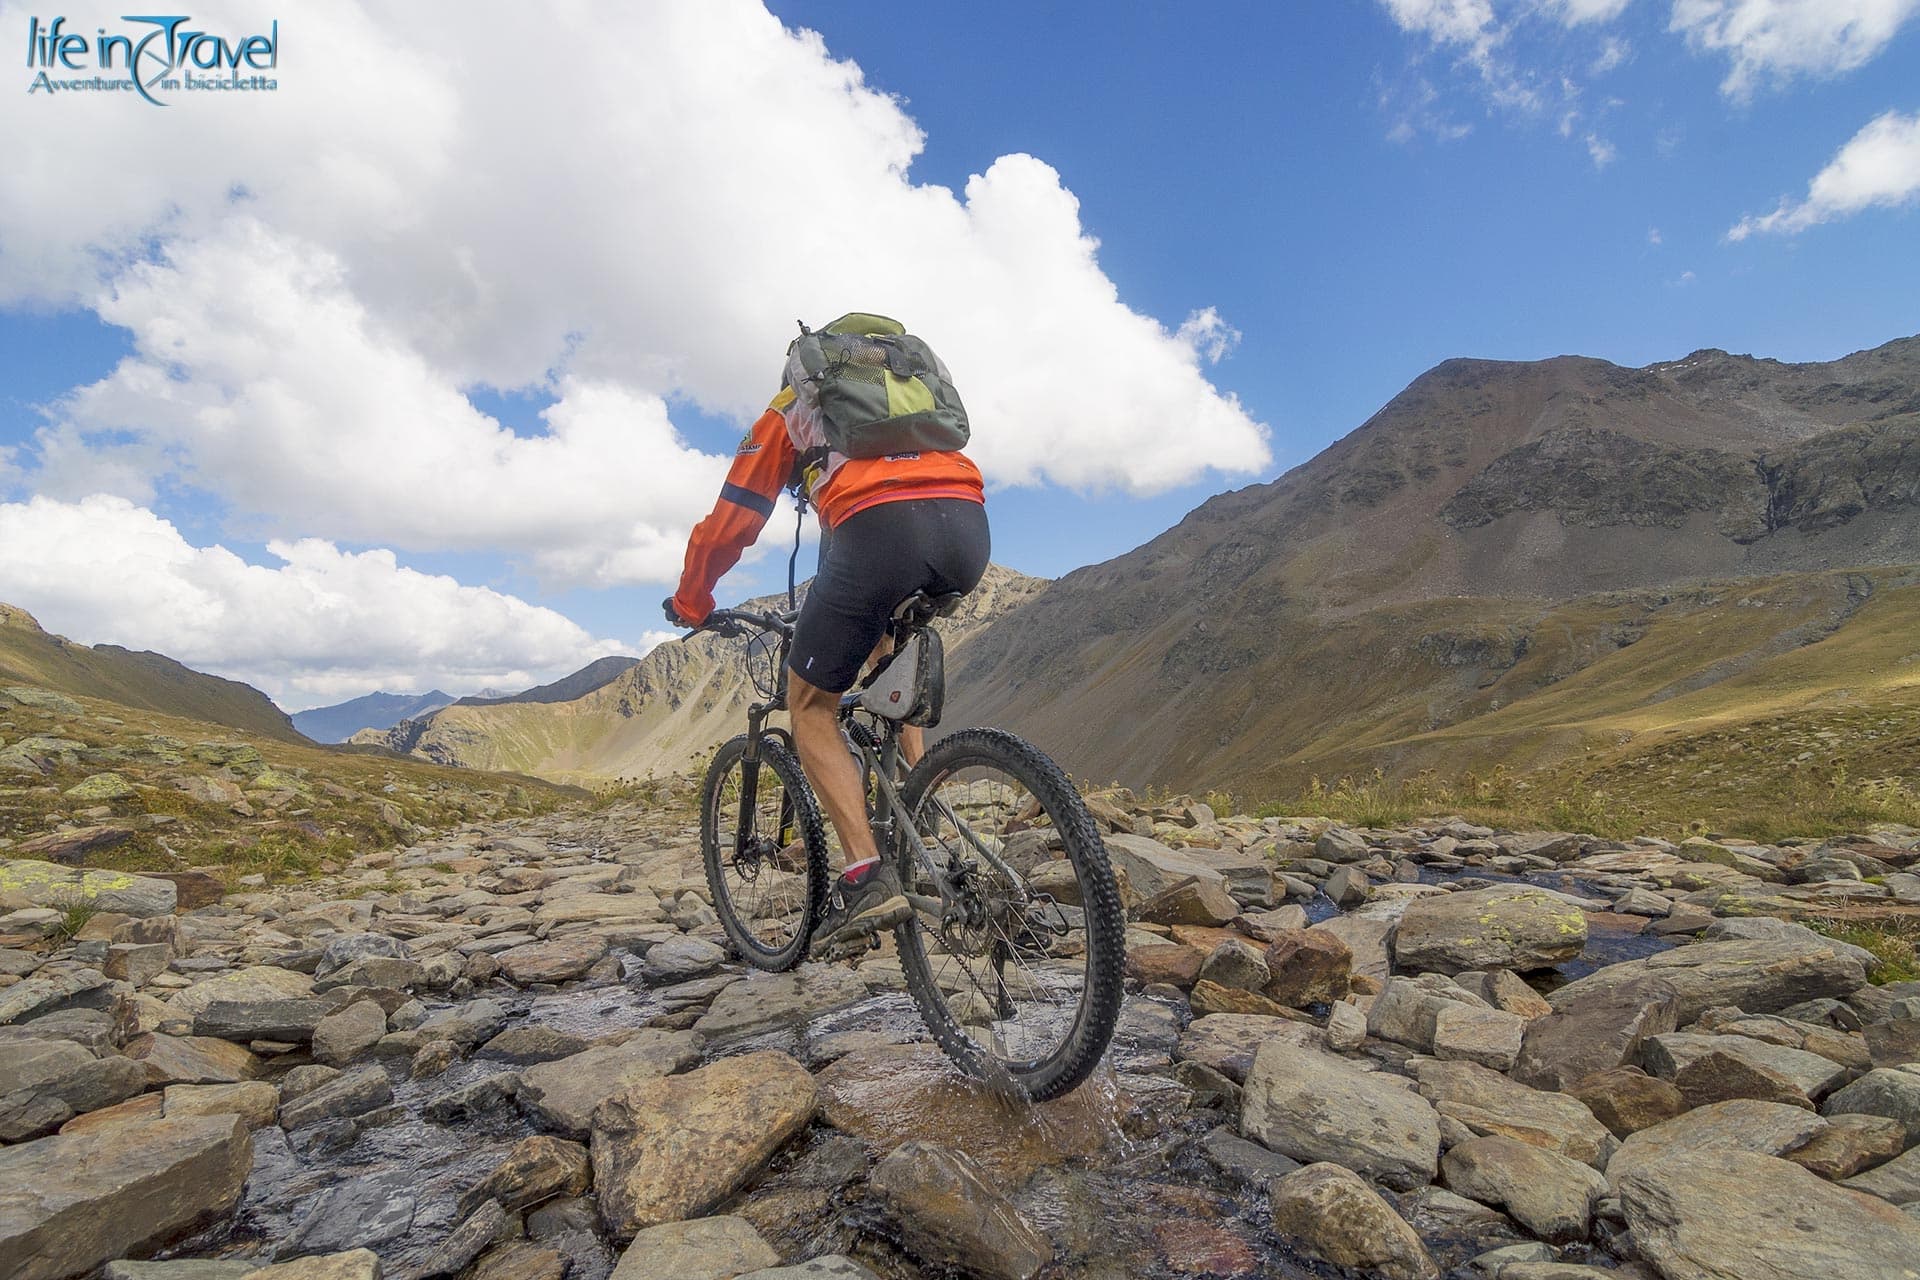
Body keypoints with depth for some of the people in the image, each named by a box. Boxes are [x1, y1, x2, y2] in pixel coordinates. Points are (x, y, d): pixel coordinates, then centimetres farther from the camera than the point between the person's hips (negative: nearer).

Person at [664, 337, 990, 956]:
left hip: (877, 531, -5)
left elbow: (730, 522, 20)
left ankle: (867, 875, -1)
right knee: (888, 649, 34)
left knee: (810, 705, 13)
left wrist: (689, 601, 36)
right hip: (969, 532, 6)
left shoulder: (788, 408, 26)